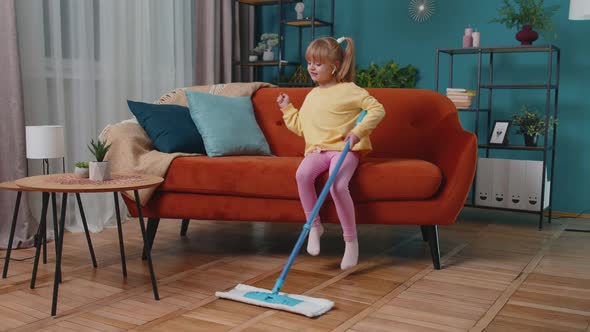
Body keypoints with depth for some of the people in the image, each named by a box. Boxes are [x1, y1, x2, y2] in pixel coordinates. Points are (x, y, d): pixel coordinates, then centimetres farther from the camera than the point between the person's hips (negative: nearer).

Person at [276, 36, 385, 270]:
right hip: (317, 150, 5)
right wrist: (287, 109, 22)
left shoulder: (349, 90, 0)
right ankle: (314, 226, -13)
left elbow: (377, 109, -6)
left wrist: (359, 130, -17)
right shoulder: (311, 96, 21)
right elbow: (300, 127, 28)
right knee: (302, 174, -30)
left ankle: (351, 240, -17)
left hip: (344, 149, -5)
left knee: (337, 185, -33)